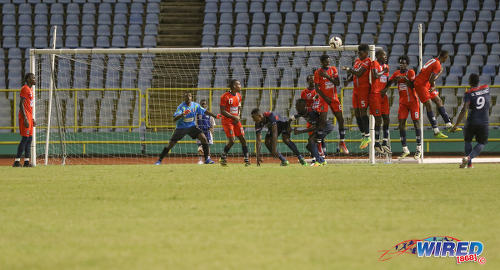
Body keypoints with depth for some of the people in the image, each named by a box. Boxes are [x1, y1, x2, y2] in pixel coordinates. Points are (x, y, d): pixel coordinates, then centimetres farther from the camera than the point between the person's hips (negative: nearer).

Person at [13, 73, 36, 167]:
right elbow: (21, 104, -18)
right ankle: (17, 161, -11)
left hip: (29, 117, 10)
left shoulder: (30, 89, 18)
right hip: (25, 117, -10)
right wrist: (25, 119, -23)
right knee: (25, 138, -11)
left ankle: (26, 161, 10)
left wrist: (32, 119, 22)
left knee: (29, 138, 9)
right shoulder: (25, 89, -12)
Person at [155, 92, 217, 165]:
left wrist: (215, 116, 3)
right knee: (170, 144, -6)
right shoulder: (181, 106, -18)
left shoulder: (196, 105, -4)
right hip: (181, 128, -3)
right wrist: (183, 114, -46)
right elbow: (175, 119, -29)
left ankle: (207, 159, -7)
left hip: (192, 126, 3)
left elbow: (205, 112, 7)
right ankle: (159, 160, 7)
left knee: (203, 138, -15)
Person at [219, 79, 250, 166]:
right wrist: (234, 117, -17)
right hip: (227, 121, -7)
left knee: (242, 139, -2)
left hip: (236, 120, 7)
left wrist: (238, 117, 1)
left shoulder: (238, 96, 8)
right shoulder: (225, 96, -14)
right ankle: (223, 158, 7)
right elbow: (223, 111, -16)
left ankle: (246, 159, 2)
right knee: (231, 141, -13)